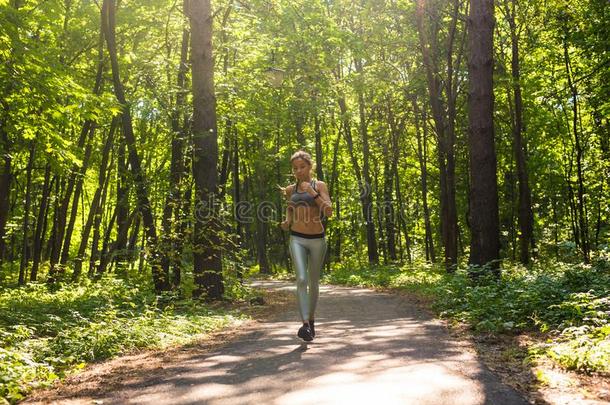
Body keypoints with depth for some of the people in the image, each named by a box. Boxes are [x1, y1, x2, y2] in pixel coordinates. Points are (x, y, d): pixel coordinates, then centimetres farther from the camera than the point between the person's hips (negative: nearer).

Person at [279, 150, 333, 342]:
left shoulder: (319, 186, 0)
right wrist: (286, 223, 5)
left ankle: (311, 318, 33)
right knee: (301, 280, -20)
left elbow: (329, 212, -12)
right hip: (297, 240, 1)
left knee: (313, 282, 11)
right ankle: (305, 325, -25)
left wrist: (312, 193, -21)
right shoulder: (290, 189, 8)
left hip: (317, 240, 0)